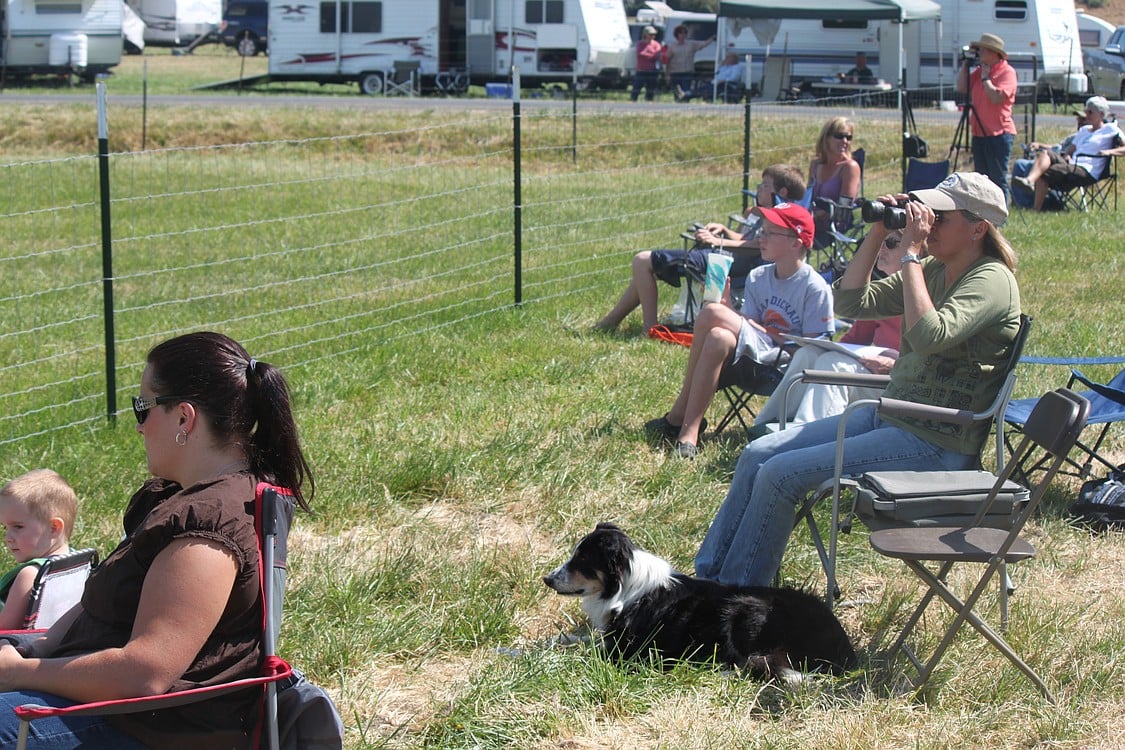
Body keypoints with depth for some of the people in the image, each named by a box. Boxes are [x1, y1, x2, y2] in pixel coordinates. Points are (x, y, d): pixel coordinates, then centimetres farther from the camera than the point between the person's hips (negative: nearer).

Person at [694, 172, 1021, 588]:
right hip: (889, 415, 9)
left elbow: (929, 335, -32)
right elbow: (851, 302, 11)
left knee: (781, 475, -17)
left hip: (937, 443, -9)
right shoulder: (932, 270, 11)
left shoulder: (992, 280, -15)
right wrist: (877, 233, 2)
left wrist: (911, 253, -24)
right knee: (757, 455, 1)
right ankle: (706, 577, 7)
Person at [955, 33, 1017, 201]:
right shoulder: (979, 71, 15)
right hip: (979, 133, 8)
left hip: (999, 133, -8)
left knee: (998, 179, -7)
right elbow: (961, 88, 9)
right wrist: (965, 65, 7)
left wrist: (985, 78, -11)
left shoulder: (1007, 72, -8)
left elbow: (996, 97, -21)